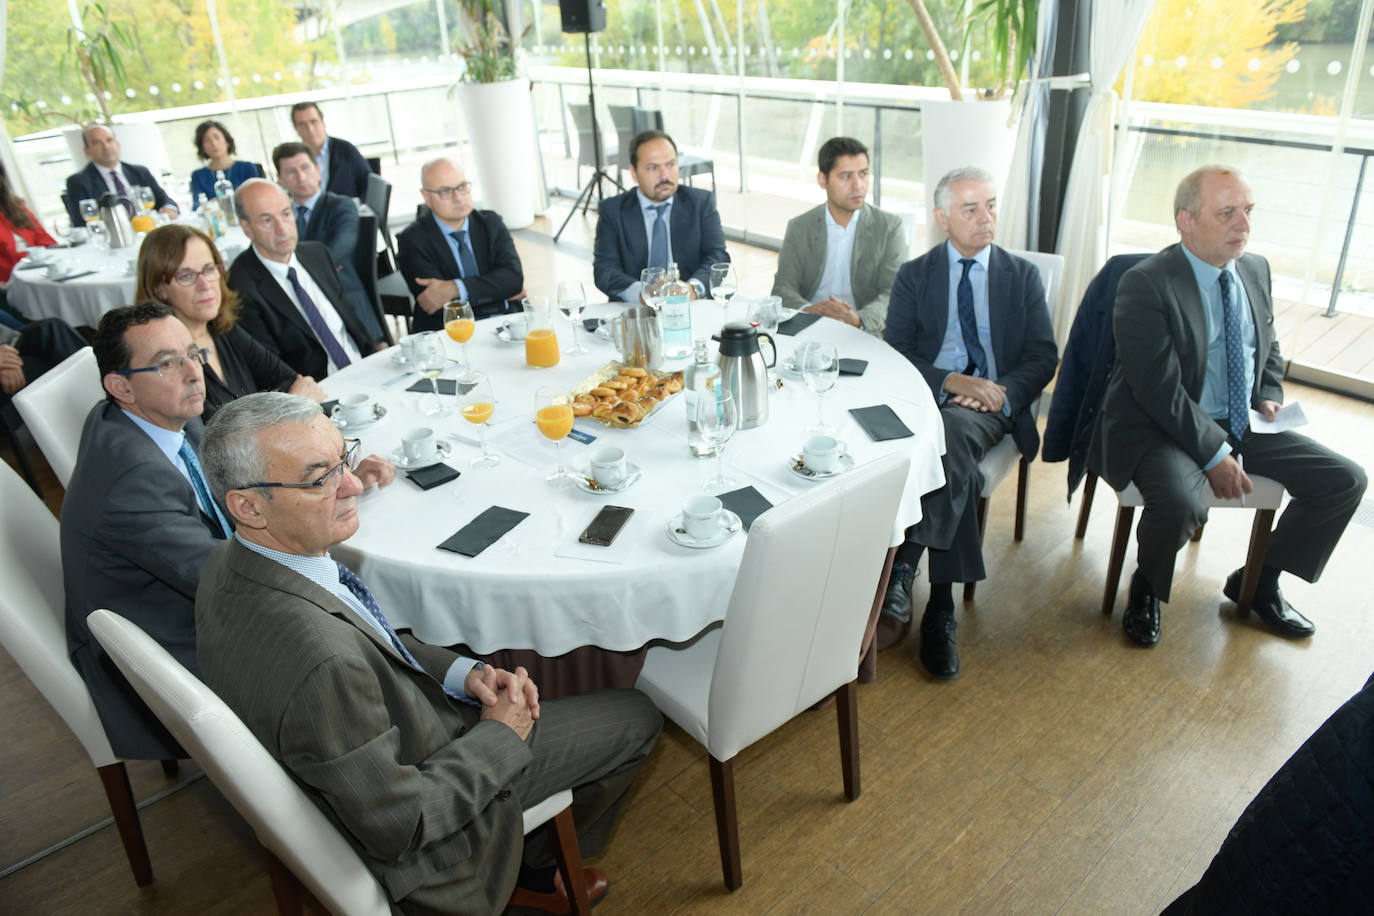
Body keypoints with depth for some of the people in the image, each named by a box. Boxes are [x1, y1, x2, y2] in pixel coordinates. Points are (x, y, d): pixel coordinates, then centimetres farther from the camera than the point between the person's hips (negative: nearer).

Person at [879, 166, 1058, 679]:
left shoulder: (1022, 276, 17)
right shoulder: (914, 275, 14)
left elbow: (1042, 359, 9)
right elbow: (894, 353, 3)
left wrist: (1002, 394, -12)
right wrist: (953, 381, -14)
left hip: (991, 405, 0)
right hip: (926, 397, 0)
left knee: (950, 431, -36)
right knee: (956, 465, -33)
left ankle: (903, 568, -39)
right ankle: (940, 607, -32)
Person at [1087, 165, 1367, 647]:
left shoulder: (1256, 269, 8)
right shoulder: (1144, 284, -17)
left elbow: (1268, 350, 24)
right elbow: (1160, 389, -21)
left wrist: (1269, 396, 4)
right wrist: (1213, 454, -21)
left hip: (1240, 423, 8)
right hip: (1159, 427, -8)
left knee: (1346, 480, 0)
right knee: (1182, 501, -36)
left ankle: (1259, 581, 18)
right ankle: (1146, 588, -2)